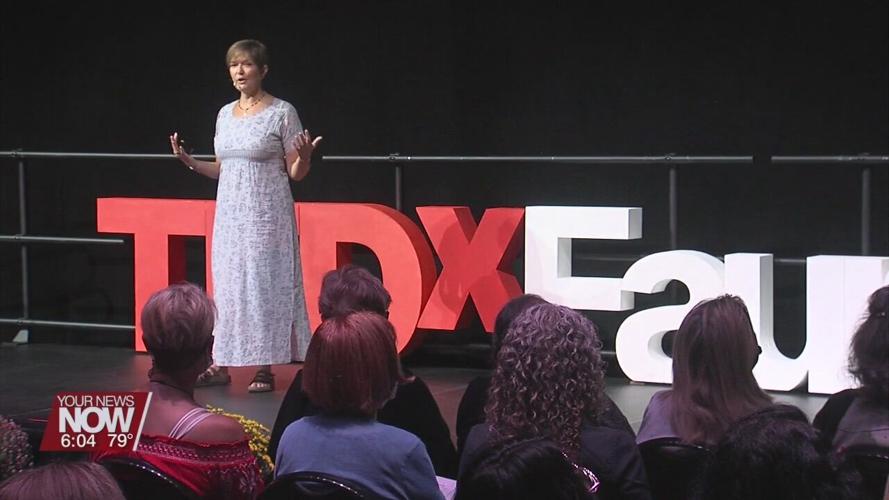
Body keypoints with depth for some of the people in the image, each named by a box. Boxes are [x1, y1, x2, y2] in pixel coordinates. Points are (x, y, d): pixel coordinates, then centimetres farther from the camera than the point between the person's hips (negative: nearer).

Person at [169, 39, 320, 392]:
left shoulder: (282, 112, -5)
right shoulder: (225, 114, 12)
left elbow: (296, 173, -4)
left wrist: (304, 156, -25)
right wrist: (190, 161, 5)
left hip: (267, 215, -6)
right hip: (230, 213, 6)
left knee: (265, 284, -4)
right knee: (226, 284, 5)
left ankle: (265, 369, 1)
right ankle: (221, 365, 11)